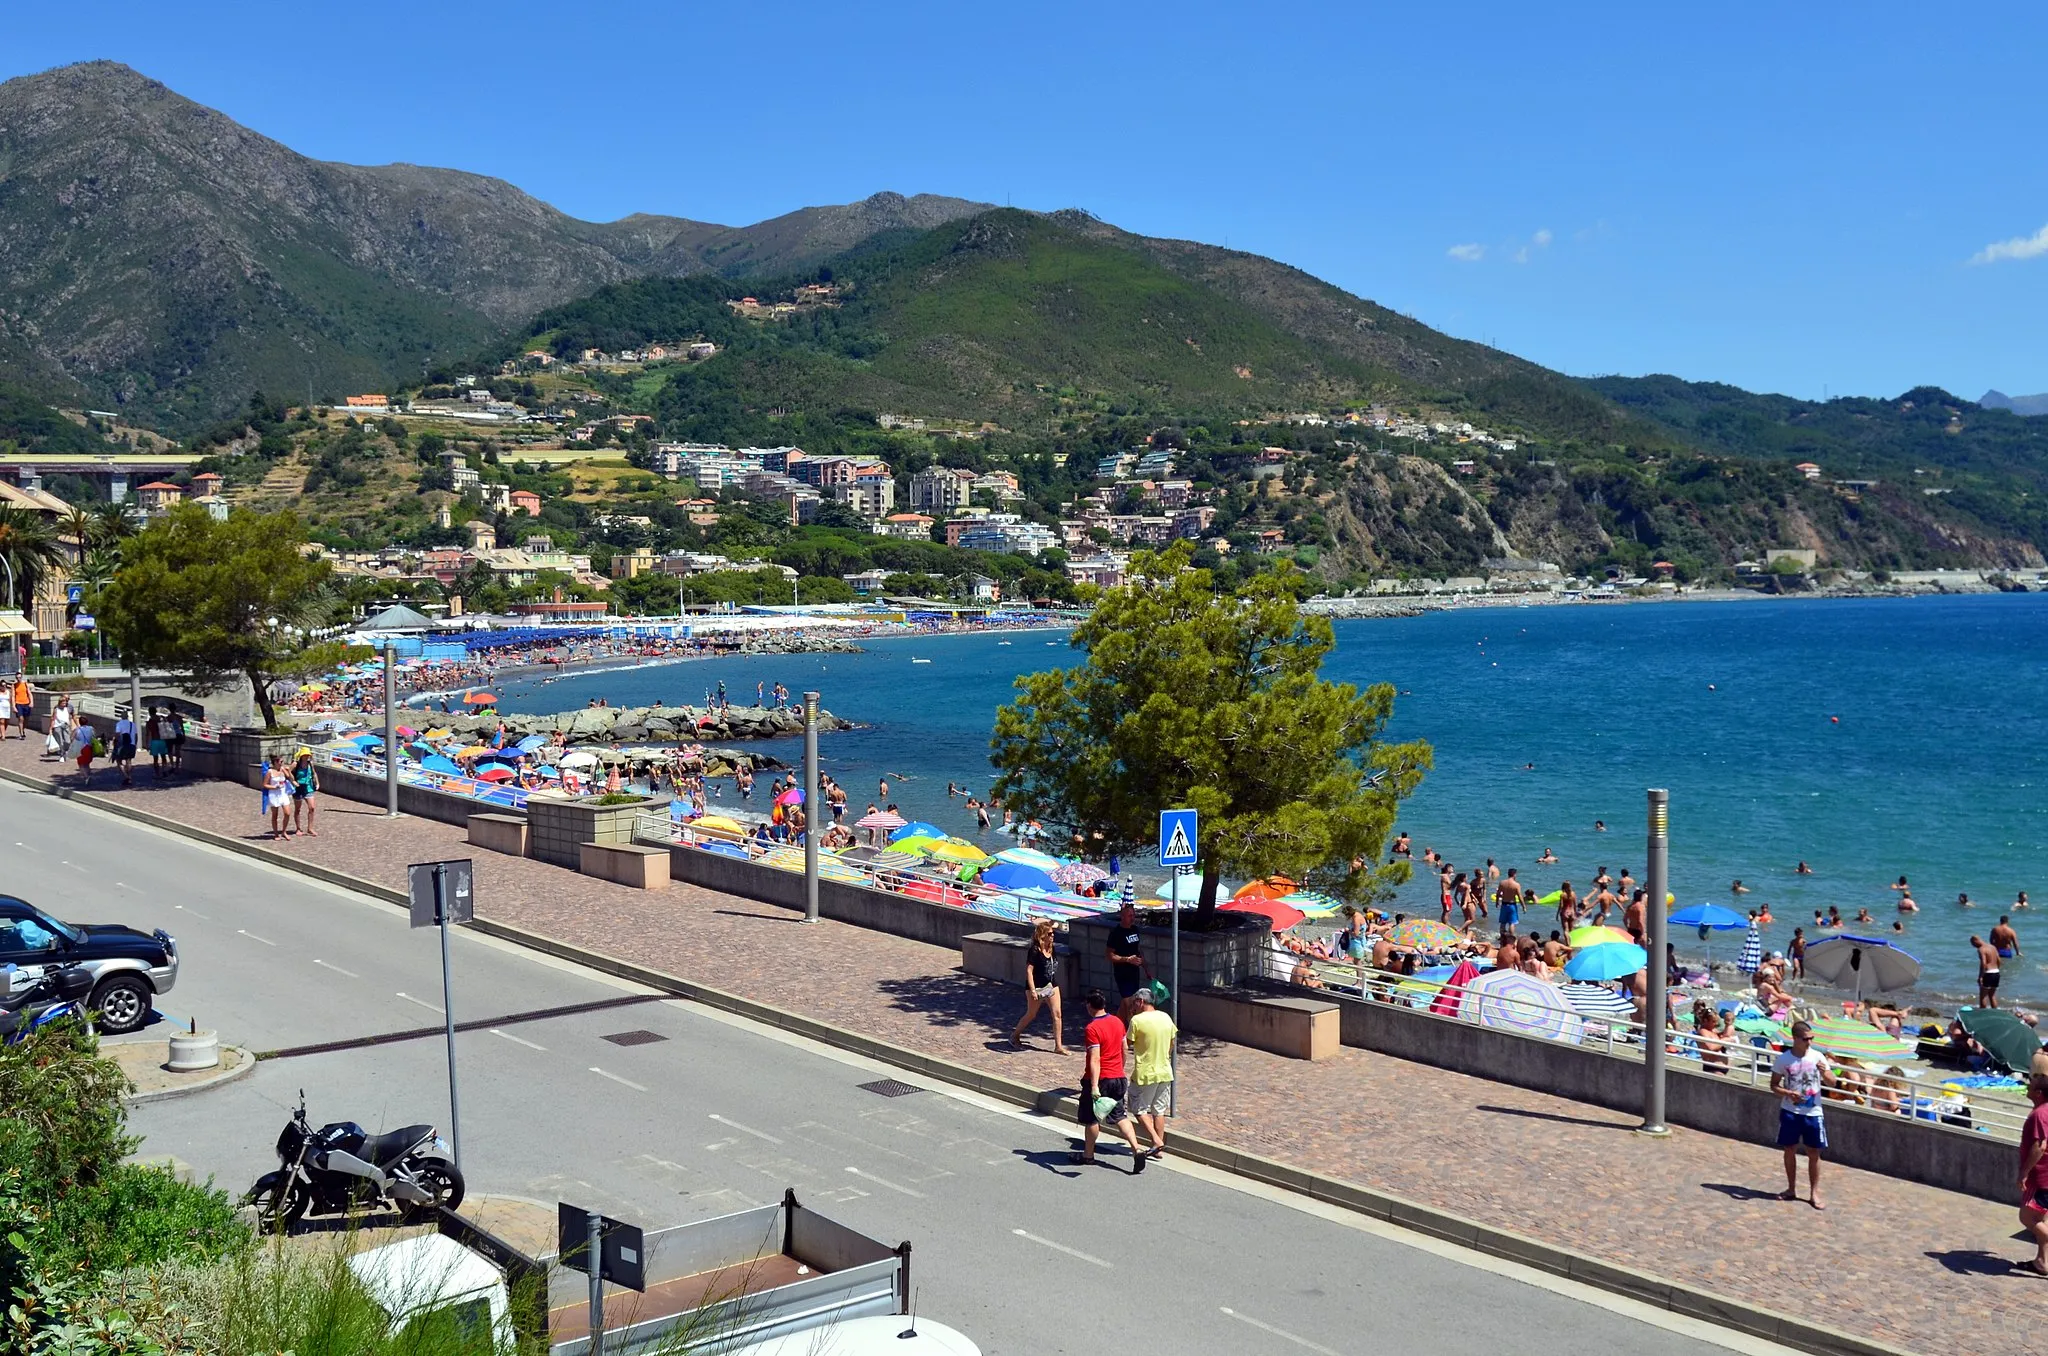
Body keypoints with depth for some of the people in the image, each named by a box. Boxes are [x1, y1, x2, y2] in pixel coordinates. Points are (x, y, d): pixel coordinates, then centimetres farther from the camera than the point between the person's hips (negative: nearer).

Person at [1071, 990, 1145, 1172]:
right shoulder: (1117, 1022, 3)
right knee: (1120, 1116, 11)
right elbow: (1124, 1050, 14)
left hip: (1099, 1079, -6)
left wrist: (1094, 1087, -27)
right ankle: (1136, 1149, -3)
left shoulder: (1092, 1029, -20)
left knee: (1091, 1119, 11)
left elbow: (1095, 1060, -25)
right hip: (1118, 1077, 6)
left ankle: (1088, 1155, 25)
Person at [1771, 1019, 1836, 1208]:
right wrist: (1788, 1094, -19)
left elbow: (1832, 1083, 1)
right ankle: (1791, 1189, 22)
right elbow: (1774, 1085, 0)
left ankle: (1814, 1193, 13)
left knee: (1814, 1153, 3)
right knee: (1790, 1150, 8)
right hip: (1790, 1112, 0)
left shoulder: (1817, 1057, -3)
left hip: (1813, 1113, 0)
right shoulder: (1783, 1059, -6)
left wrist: (1824, 1073, -21)